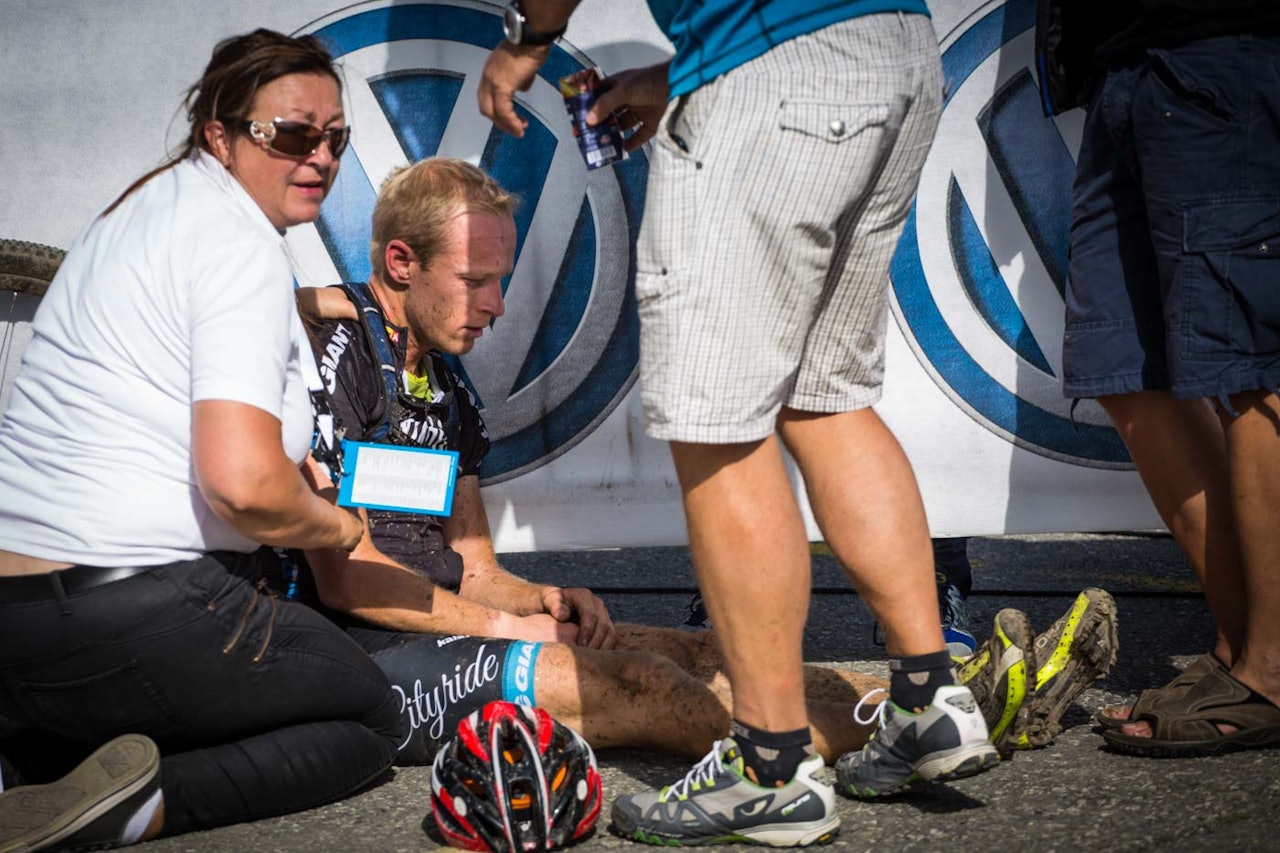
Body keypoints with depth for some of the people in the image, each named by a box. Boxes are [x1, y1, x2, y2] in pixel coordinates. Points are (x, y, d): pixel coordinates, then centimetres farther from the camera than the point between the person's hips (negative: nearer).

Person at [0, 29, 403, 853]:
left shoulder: (152, 204, 18)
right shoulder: (242, 246, -12)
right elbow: (243, 483, -23)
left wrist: (295, 475, 22)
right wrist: (334, 526, -2)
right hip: (130, 616, -9)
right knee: (371, 719, 11)